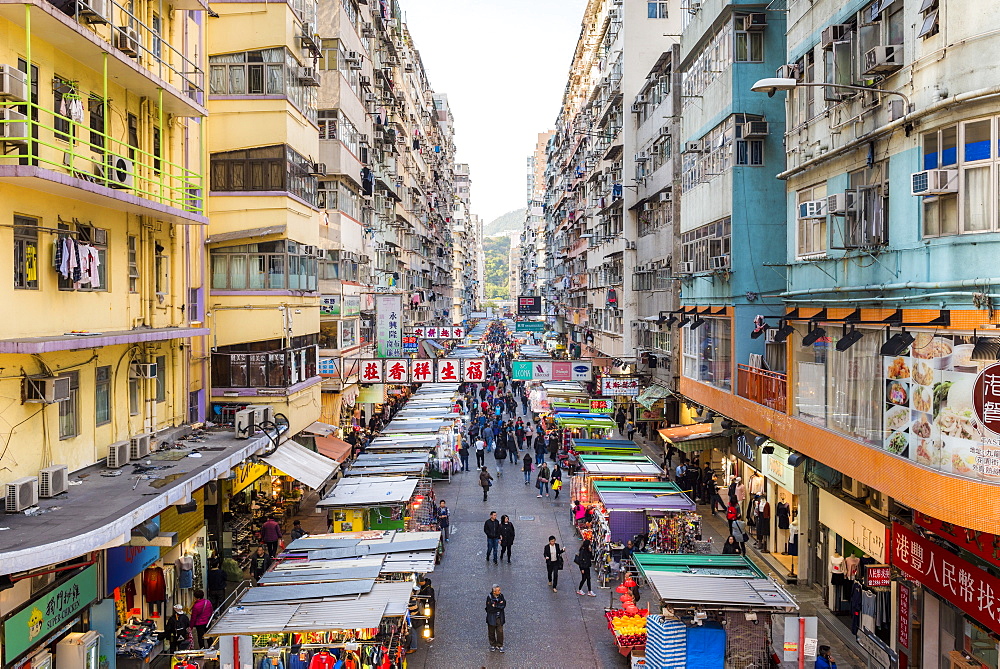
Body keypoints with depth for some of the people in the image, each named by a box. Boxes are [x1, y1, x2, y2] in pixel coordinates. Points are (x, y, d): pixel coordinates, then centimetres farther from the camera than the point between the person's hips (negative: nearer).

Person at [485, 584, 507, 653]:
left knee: (500, 631, 3)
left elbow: (504, 605, -12)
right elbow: (490, 608, -22)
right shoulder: (489, 597, -16)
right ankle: (493, 645, 29)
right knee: (491, 632, 11)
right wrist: (499, 604, -18)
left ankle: (500, 645, 18)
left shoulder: (501, 596, -4)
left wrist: (495, 605, -19)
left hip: (499, 617, 2)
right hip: (491, 617, -2)